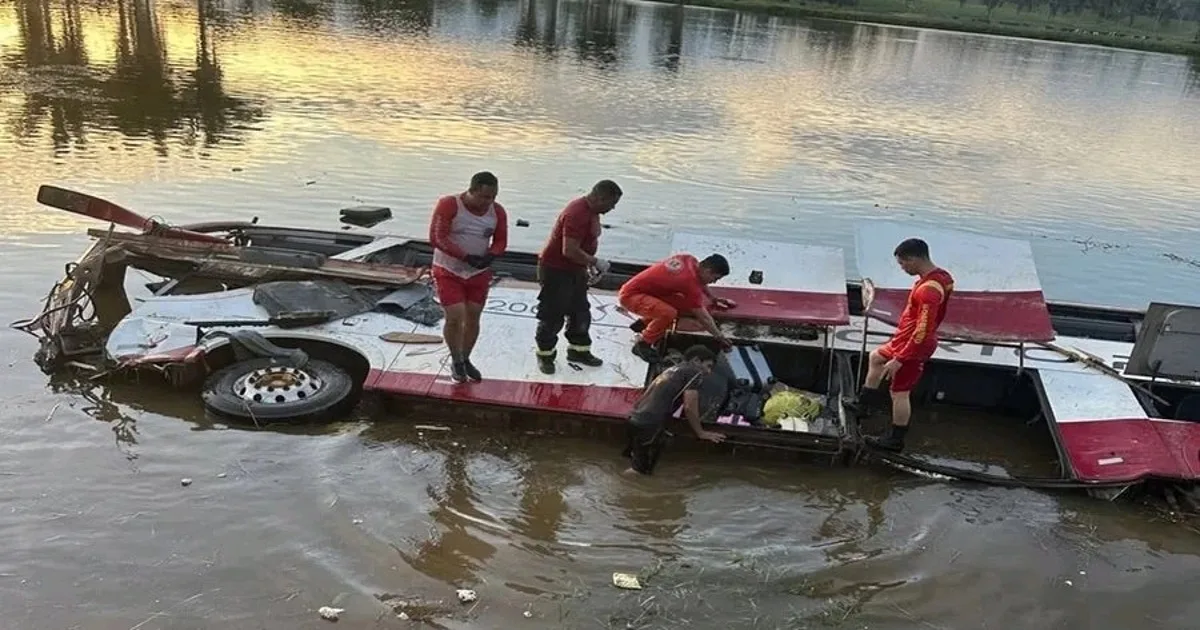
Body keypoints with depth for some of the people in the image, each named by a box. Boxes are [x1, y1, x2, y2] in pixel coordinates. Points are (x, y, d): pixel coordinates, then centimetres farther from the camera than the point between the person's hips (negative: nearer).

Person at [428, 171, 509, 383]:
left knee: (473, 317, 10)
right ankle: (456, 361, 13)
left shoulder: (498, 212, -4)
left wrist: (490, 256, -17)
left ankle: (466, 359, 32)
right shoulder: (448, 205, -18)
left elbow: (500, 241, 6)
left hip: (479, 273, 4)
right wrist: (466, 257, -26)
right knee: (455, 317, -11)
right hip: (449, 271, -4)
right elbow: (437, 238, -20)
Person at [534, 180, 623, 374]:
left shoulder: (592, 211, 4)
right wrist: (595, 262, -21)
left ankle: (579, 350, 32)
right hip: (556, 270, -10)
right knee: (552, 316, 2)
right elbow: (570, 251, -32)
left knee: (581, 312, 18)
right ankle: (545, 356, 17)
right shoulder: (577, 214, -28)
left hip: (575, 270, 10)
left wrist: (591, 264, 9)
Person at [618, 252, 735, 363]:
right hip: (630, 295, -9)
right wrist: (720, 336, -8)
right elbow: (702, 316, -18)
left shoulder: (690, 259, -1)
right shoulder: (689, 281, -25)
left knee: (686, 305, 3)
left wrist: (713, 299, 32)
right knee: (668, 313, -31)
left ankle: (643, 322, 18)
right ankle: (642, 344, -11)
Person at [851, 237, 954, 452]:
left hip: (913, 347, -10)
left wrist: (898, 360, -27)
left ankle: (895, 440, 21)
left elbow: (922, 333, -32)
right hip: (906, 339, 10)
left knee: (900, 393, 4)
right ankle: (865, 403, 39)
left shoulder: (928, 290, -33)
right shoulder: (941, 275, -3)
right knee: (876, 356, 28)